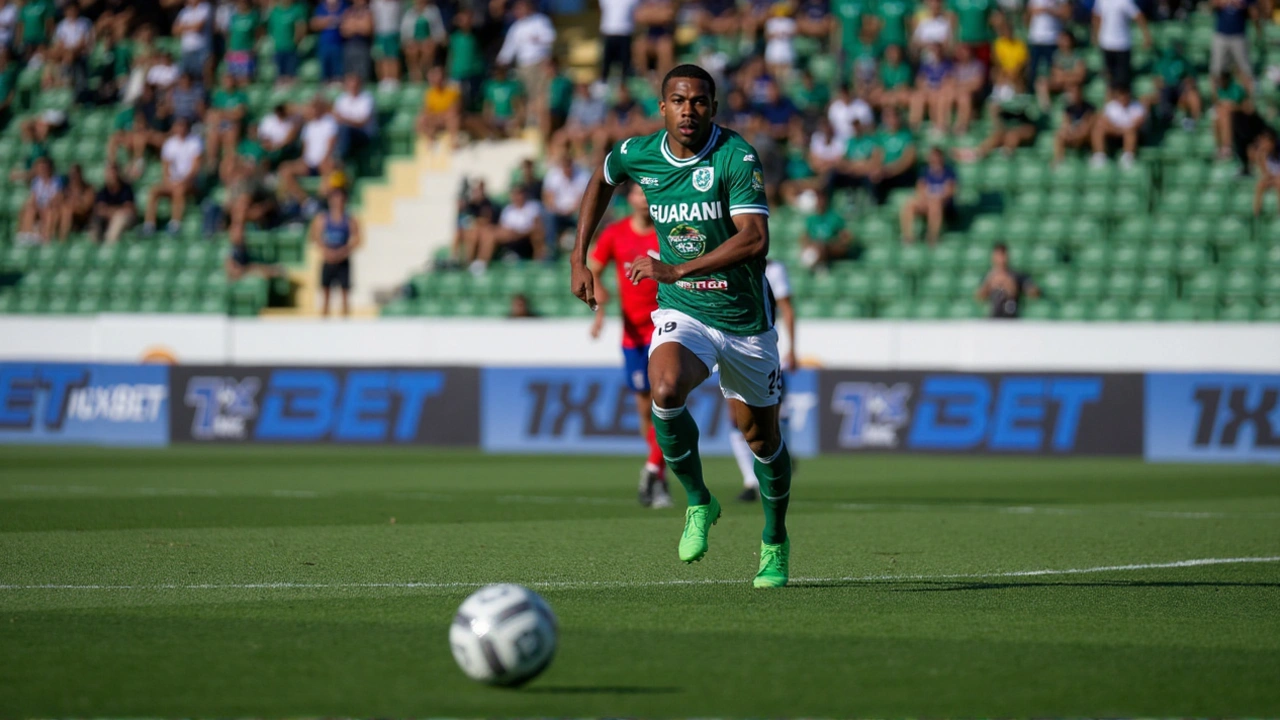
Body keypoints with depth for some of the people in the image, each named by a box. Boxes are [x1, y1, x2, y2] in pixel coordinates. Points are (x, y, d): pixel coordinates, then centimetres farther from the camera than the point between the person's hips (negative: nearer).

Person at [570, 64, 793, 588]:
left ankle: (775, 542, 38)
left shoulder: (737, 157, -19)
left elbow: (755, 238, -30)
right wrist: (579, 259, 14)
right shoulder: (639, 154, -5)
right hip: (680, 311, 2)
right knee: (665, 391, -30)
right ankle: (698, 502, -6)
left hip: (744, 315, -2)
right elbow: (602, 179, 19)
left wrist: (677, 270, -35)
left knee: (760, 435, 11)